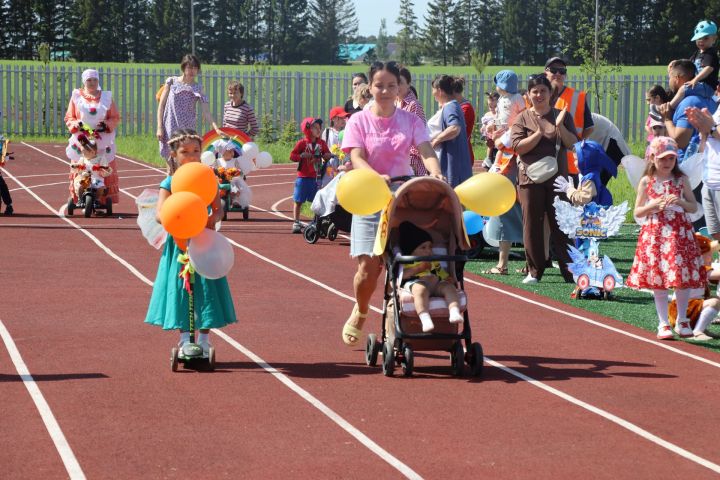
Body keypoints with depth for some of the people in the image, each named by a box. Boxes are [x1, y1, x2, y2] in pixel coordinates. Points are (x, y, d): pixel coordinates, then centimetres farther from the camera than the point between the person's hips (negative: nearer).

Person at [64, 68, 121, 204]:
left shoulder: (106, 97, 10)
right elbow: (68, 118, 9)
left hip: (103, 143, 1)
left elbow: (116, 118, 10)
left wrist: (106, 125, -10)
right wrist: (77, 125, -12)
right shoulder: (76, 96, 9)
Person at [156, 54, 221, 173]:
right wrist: (160, 128, -3)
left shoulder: (198, 88, 3)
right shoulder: (172, 82, 2)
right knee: (172, 168, 2)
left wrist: (216, 128, -21)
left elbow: (206, 111, -6)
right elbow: (161, 105, 4)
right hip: (170, 128, 0)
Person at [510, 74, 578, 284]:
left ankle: (570, 271, 2)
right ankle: (534, 271, 10)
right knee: (532, 225, 1)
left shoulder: (562, 115, 9)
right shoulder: (523, 118, 6)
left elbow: (573, 144, 0)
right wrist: (539, 133, -16)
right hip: (530, 179, 0)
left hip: (558, 178, 0)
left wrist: (559, 126, -15)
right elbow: (517, 146, -6)